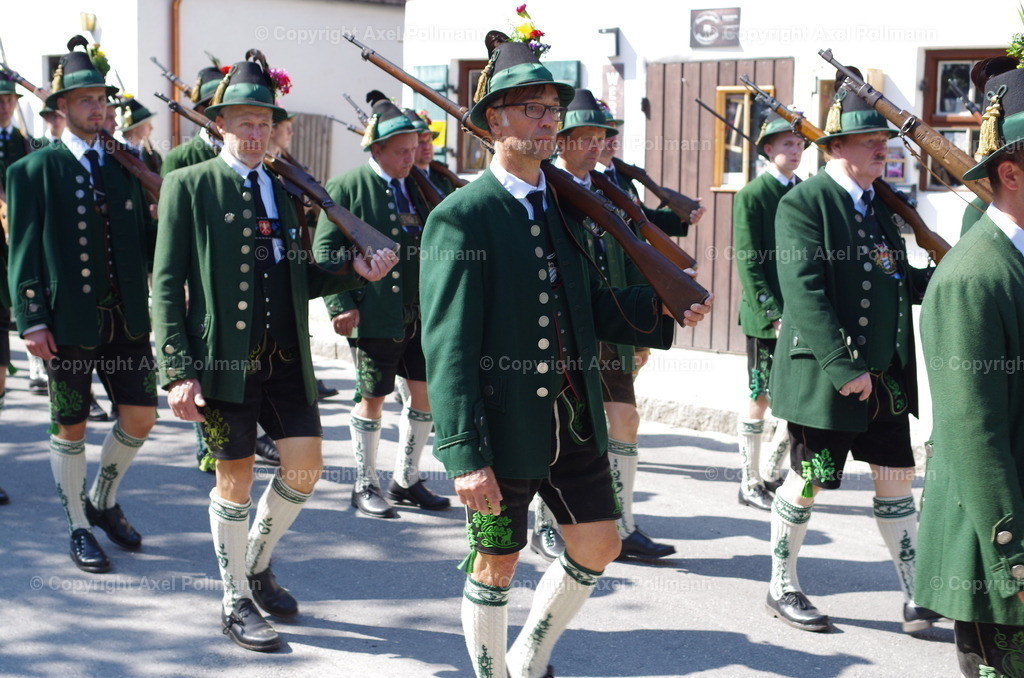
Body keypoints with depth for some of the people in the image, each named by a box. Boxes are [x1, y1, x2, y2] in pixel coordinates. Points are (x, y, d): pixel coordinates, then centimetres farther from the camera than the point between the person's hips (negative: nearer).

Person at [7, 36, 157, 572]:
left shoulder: (126, 166, 10)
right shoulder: (32, 171, -2)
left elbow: (145, 240, 12)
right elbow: (24, 251, -5)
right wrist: (31, 321, -11)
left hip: (126, 321, 4)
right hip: (68, 324, -4)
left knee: (141, 414, 4)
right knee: (70, 427, 6)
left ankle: (103, 500, 29)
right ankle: (79, 528, 22)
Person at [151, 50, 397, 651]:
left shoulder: (284, 192, 14)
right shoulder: (189, 186, -3)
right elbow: (168, 284, -7)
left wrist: (355, 272, -2)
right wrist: (178, 370, -14)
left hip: (287, 359, 5)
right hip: (224, 359, -5)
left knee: (306, 467, 2)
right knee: (236, 478, 3)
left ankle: (258, 563, 28)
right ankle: (236, 602, 20)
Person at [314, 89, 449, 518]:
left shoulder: (416, 185, 11)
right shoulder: (348, 187, -6)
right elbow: (325, 250, -7)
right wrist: (341, 304, -15)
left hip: (422, 312, 6)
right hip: (375, 314, -6)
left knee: (427, 392, 8)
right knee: (372, 398, 3)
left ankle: (406, 481, 23)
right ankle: (365, 486, 17)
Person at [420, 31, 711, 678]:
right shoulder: (460, 218, -12)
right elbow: (449, 345, -16)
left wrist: (662, 308, 1)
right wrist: (465, 455, -21)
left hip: (575, 421, 7)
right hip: (503, 425, -7)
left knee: (598, 546, 13)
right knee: (497, 563, 6)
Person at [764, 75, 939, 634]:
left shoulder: (880, 204, 13)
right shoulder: (803, 203, -11)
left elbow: (900, 281, 15)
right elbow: (804, 293, -19)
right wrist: (844, 370, -23)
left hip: (886, 375, 7)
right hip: (824, 377, -7)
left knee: (897, 479, 9)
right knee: (807, 482, 5)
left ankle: (917, 597, 17)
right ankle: (782, 588, 22)